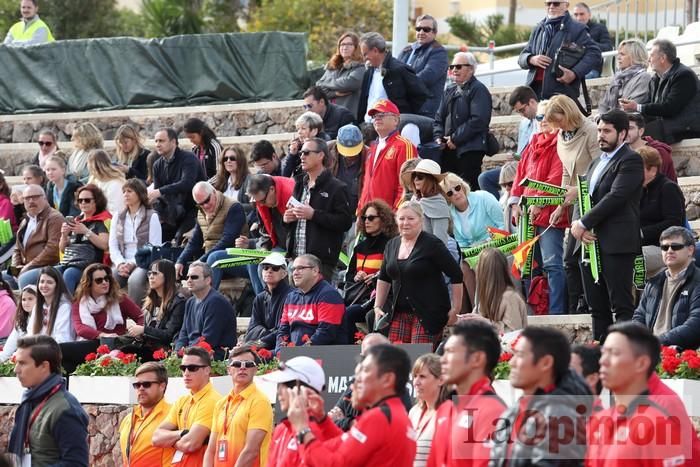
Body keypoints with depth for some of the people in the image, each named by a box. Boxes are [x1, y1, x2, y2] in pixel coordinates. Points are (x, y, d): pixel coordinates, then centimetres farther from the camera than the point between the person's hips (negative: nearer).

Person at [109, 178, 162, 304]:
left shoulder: (152, 217, 3)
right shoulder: (118, 218, 18)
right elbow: (113, 247, 12)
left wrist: (132, 264, -14)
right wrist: (121, 264, -8)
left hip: (143, 263, -4)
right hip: (122, 264, 4)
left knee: (134, 280, -37)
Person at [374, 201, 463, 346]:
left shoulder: (431, 244, -7)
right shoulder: (392, 245, 12)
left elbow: (456, 275, -8)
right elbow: (384, 278, 26)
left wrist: (456, 309, -9)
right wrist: (378, 307, 20)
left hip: (428, 313, -6)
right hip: (400, 313, 6)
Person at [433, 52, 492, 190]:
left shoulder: (478, 90, -6)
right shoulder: (449, 92, 21)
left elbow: (478, 120, -16)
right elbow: (439, 118, 21)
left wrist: (456, 139, -16)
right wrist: (438, 137, 1)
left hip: (470, 151, -8)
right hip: (449, 150, 8)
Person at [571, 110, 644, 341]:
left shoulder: (630, 161, -5)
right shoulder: (597, 163, 22)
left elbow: (615, 197, -15)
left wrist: (583, 224, -12)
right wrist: (578, 225, -2)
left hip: (616, 244, -9)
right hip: (590, 243, 9)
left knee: (621, 306, -10)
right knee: (597, 307, 9)